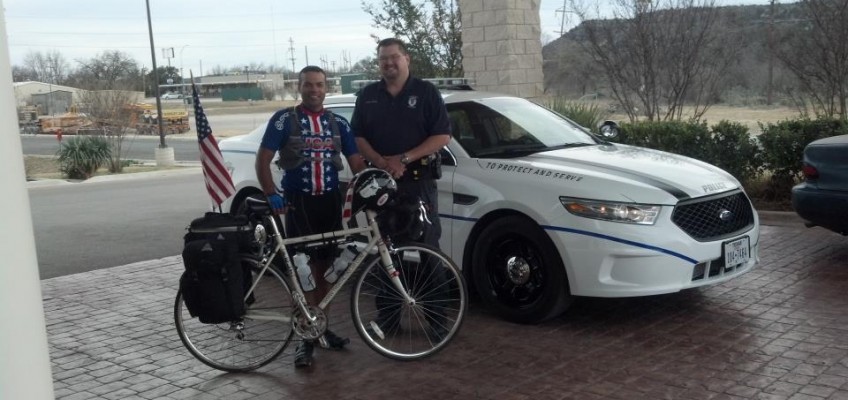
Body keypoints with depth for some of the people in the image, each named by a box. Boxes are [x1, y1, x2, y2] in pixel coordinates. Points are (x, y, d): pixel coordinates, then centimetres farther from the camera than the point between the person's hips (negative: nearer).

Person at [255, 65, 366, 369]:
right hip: (298, 202, -4)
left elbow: (356, 162, 7)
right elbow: (263, 160, -4)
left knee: (324, 267, 11)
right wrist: (272, 195, -15)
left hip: (330, 201, 4)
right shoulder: (284, 119, -2)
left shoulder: (338, 123, 10)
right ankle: (305, 337, 2)